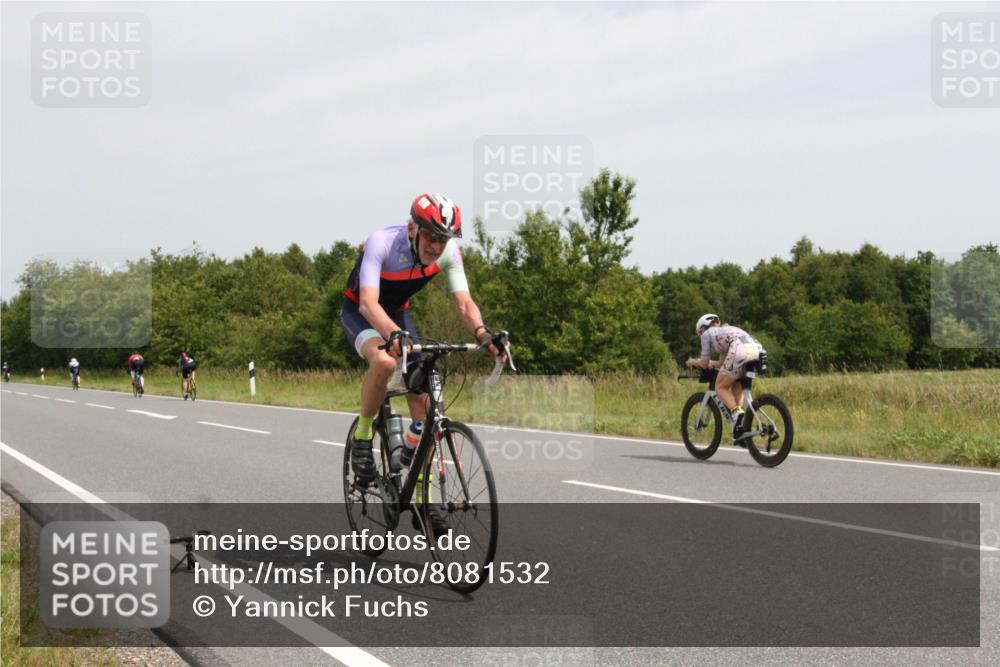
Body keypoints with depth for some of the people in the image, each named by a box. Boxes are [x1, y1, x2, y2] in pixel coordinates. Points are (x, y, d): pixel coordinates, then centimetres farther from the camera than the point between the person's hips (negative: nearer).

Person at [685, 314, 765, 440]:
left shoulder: (707, 334, 21)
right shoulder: (726, 330, 41)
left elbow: (704, 364, 20)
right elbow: (722, 363, 43)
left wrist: (693, 362, 39)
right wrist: (710, 363, 59)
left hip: (740, 353, -7)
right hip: (758, 350, 7)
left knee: (721, 387, 11)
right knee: (736, 384, 27)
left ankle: (737, 413, -14)